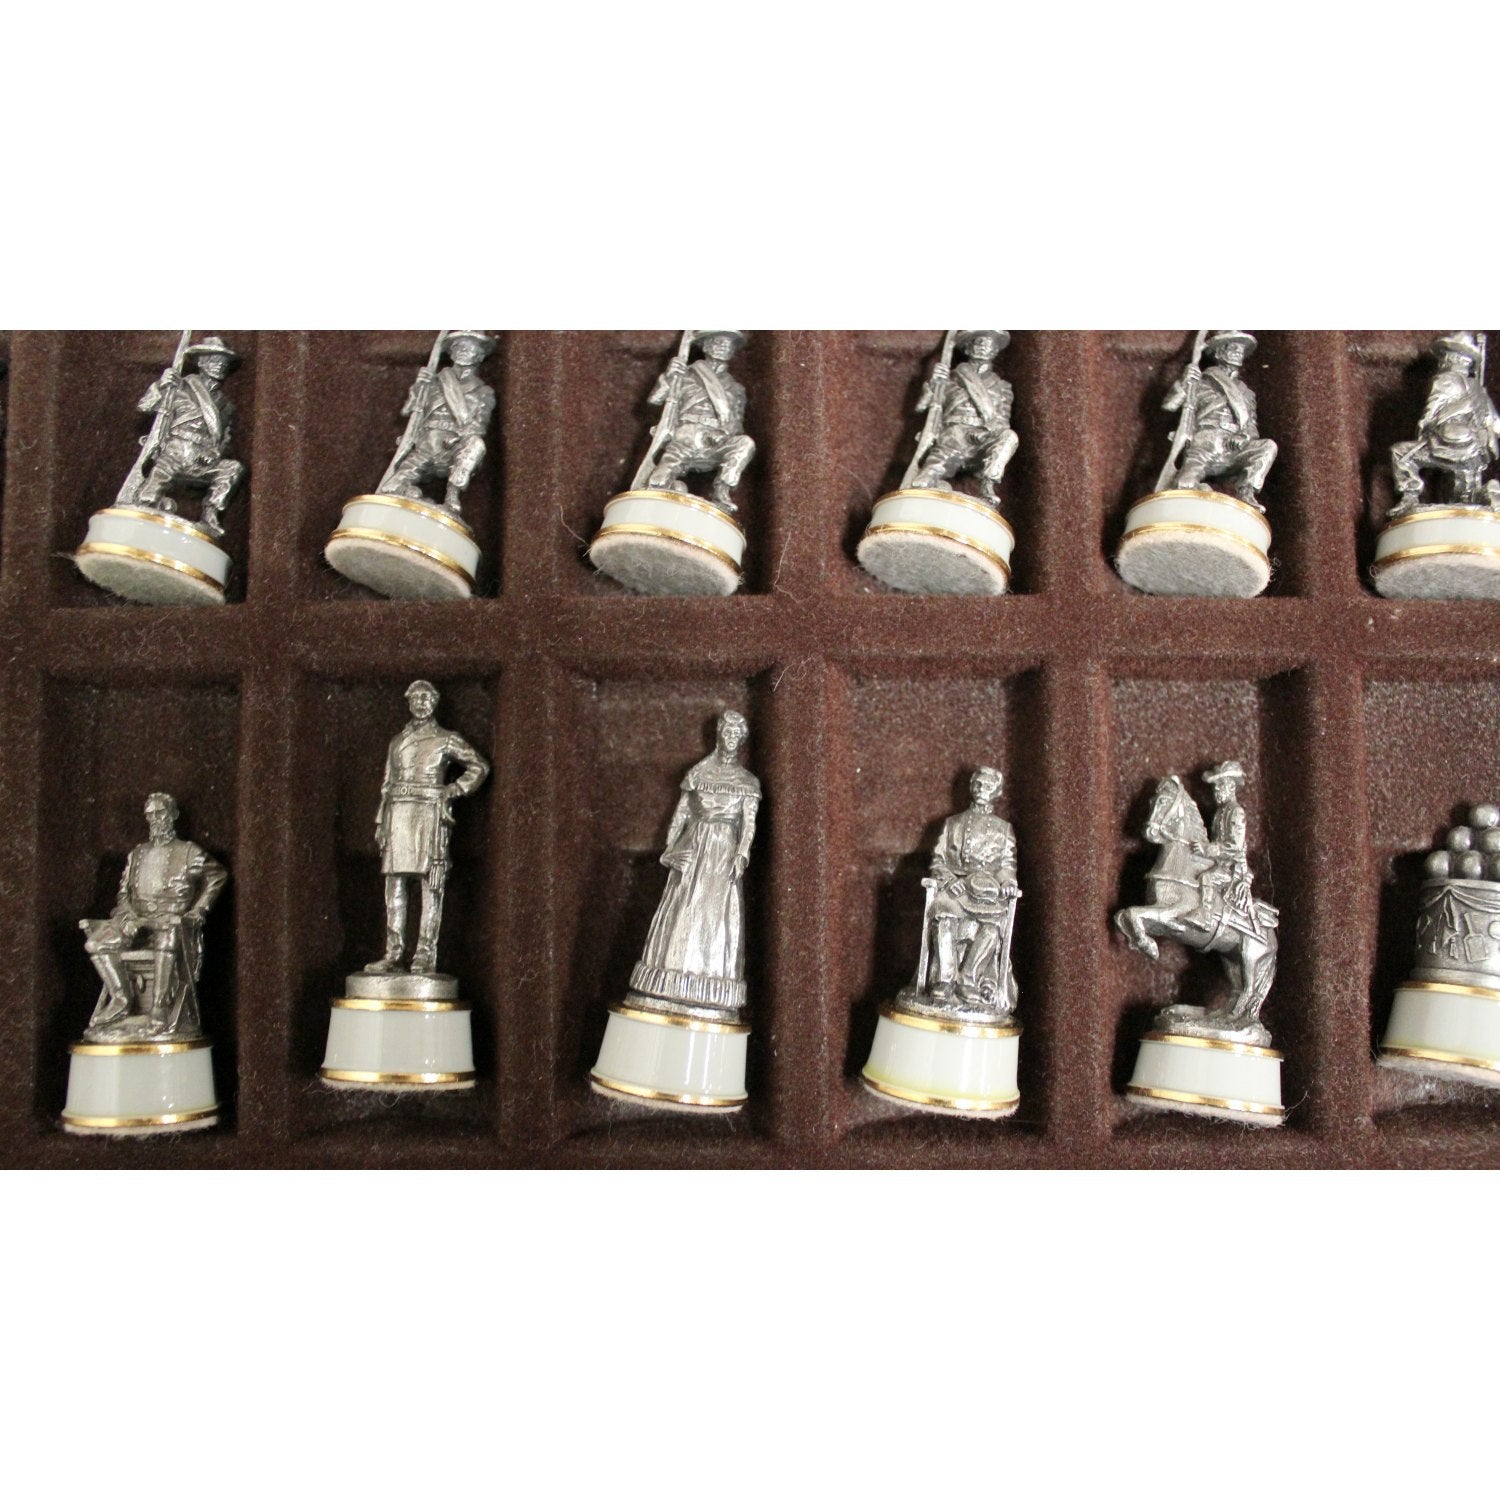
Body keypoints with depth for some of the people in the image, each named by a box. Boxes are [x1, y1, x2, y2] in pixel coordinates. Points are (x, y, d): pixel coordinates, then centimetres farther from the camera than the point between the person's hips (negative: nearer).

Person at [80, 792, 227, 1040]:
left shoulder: (189, 853, 10)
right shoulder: (136, 855, 22)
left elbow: (218, 876, 6)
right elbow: (123, 894, 18)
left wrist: (195, 914, -3)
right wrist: (127, 917, -4)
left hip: (173, 923, -4)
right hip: (137, 923, 4)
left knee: (168, 936, -41)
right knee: (96, 941, -24)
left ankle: (159, 1015, -40)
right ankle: (121, 998, -18)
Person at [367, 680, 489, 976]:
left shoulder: (446, 739, 6)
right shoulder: (397, 741, 20)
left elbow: (480, 766, 8)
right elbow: (387, 784, 21)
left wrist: (454, 789, -3)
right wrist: (381, 822, 14)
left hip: (429, 814, -5)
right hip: (398, 813, 5)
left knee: (431, 885, -6)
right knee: (393, 884, 2)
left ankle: (425, 956, -6)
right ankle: (393, 955, 5)